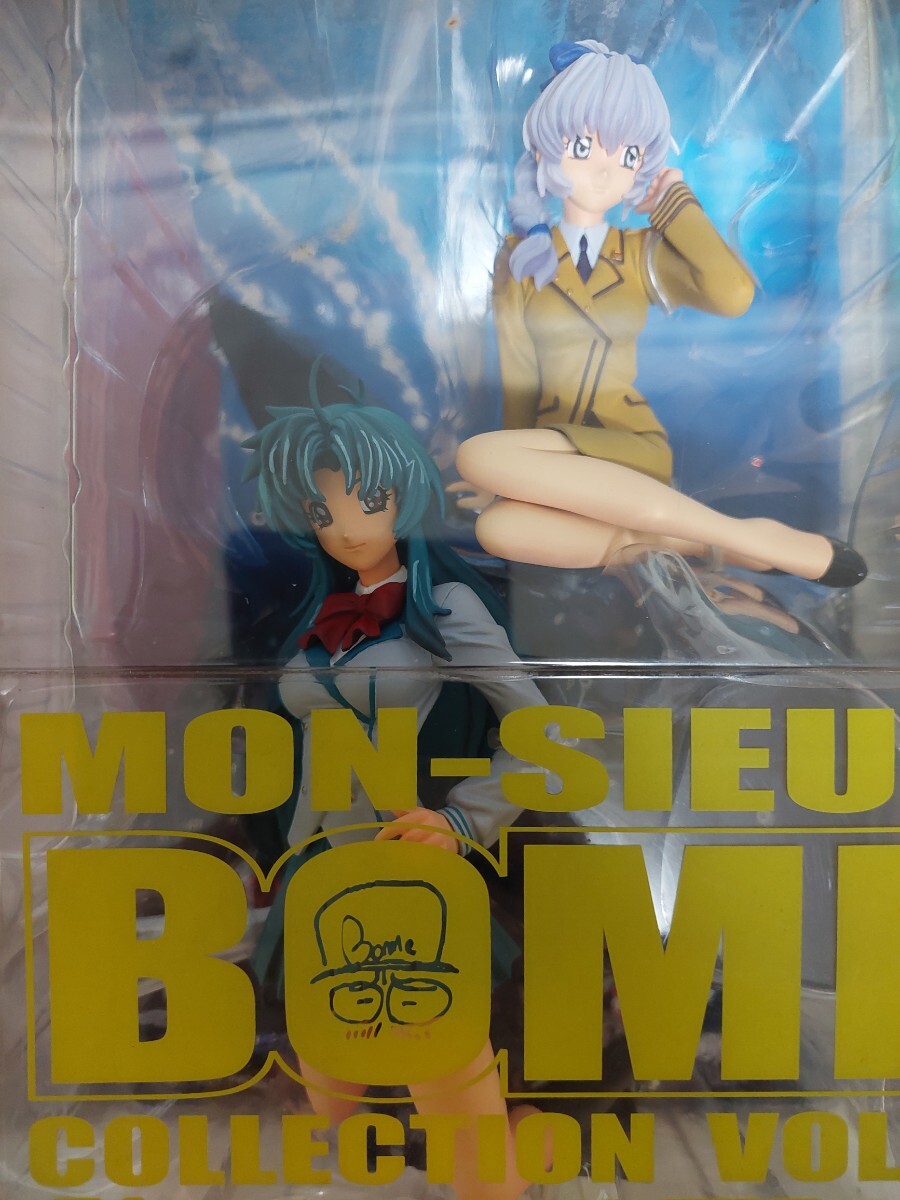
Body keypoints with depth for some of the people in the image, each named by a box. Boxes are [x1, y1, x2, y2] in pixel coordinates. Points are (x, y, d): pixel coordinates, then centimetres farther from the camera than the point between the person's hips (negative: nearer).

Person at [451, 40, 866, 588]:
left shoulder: (643, 254, 5)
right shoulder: (522, 257, 7)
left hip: (632, 449, -2)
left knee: (476, 456, -33)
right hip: (549, 457, 2)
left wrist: (676, 201, -1)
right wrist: (519, 474, -4)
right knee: (498, 529, -35)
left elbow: (734, 294, -15)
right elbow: (517, 372, 4)